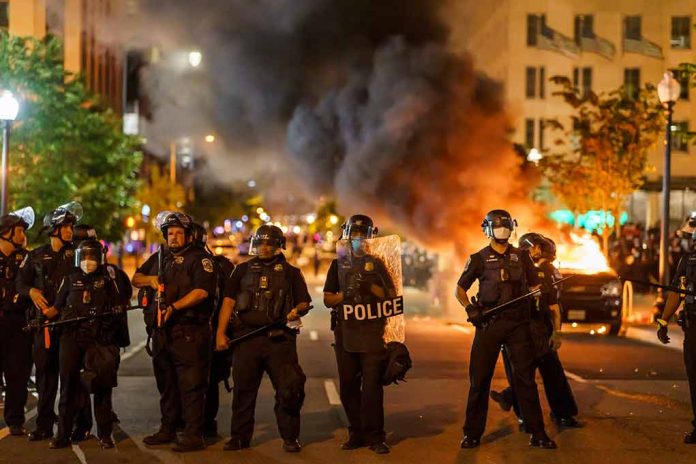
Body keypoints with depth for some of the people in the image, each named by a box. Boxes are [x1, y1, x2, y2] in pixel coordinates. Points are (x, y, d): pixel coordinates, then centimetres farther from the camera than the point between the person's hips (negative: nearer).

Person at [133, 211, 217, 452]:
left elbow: (201, 291, -16)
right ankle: (167, 430, 26)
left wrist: (174, 307, -26)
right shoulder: (159, 258, 19)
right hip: (162, 332, 7)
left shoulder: (200, 260, -4)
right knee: (166, 385, 15)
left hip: (190, 333, -7)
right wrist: (150, 279, -1)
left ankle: (193, 435, -5)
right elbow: (135, 278, 22)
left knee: (191, 386, -7)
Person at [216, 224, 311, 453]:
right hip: (247, 337, 1)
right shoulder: (243, 270, 13)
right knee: (243, 389, 5)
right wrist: (220, 332, -1)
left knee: (288, 389, -4)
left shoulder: (290, 272, 10)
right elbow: (228, 301, 8)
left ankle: (290, 437, 7)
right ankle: (239, 436, 15)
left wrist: (298, 310, -13)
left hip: (280, 339, -1)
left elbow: (305, 303, 11)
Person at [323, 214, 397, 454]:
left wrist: (370, 286, -14)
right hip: (345, 333, 3)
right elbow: (327, 300, 9)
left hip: (372, 333, -3)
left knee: (372, 386, -7)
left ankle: (374, 437, -3)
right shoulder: (339, 264, 13)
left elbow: (391, 295, 2)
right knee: (348, 387, 6)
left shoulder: (376, 263, 7)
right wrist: (347, 293, -10)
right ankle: (356, 433, 15)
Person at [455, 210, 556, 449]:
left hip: (518, 323, 1)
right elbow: (460, 289, 11)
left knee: (525, 377, 0)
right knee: (479, 379, 1)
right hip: (488, 323, -1)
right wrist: (469, 308, -7)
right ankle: (473, 433, 10)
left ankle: (537, 434, 4)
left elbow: (534, 287, 15)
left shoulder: (521, 257, 11)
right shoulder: (479, 259, 6)